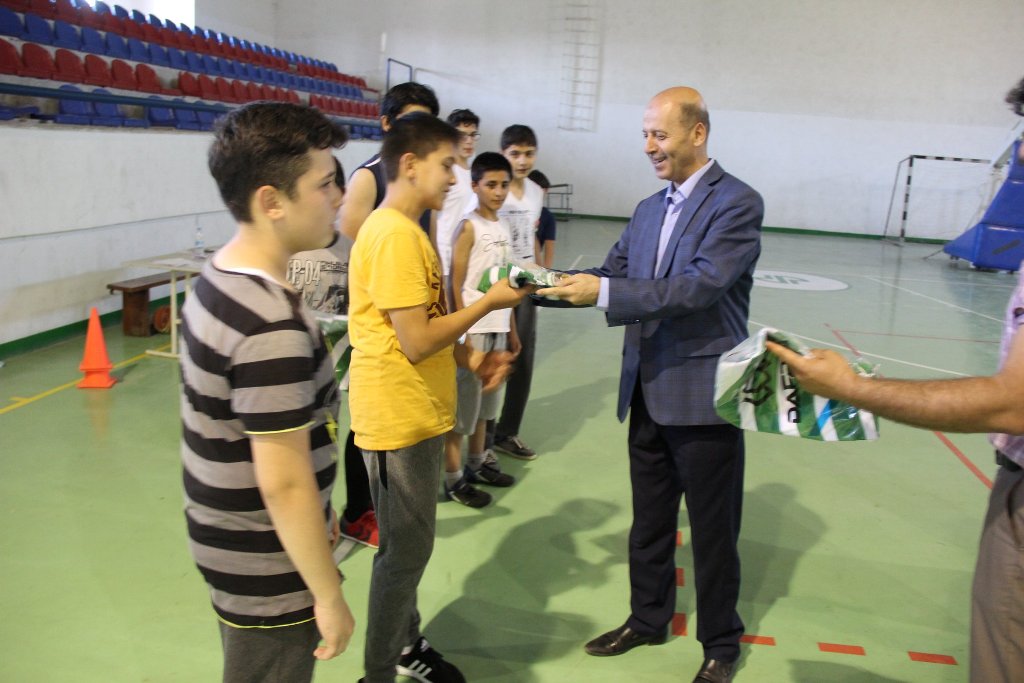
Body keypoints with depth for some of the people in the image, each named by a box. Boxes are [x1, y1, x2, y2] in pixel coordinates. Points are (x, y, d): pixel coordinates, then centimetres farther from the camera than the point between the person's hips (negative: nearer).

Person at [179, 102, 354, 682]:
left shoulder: (219, 280, 1)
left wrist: (318, 507, 18)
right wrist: (331, 597, -16)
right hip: (270, 570, -9)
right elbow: (284, 483, -26)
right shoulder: (272, 327, -29)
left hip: (226, 540, 9)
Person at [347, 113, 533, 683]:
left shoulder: (407, 230, 12)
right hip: (399, 419, -9)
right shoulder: (394, 235, -20)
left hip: (420, 414, 10)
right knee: (406, 550, 3)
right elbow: (416, 341, -23)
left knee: (410, 544, 20)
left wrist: (471, 359, 6)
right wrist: (488, 304, -14)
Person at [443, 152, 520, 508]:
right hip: (473, 329, -7)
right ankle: (454, 478, 8)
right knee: (462, 402, 0)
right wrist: (460, 333, -17)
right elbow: (455, 286, -12)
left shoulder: (503, 227, 12)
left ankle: (478, 464, 30)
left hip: (497, 327, 7)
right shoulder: (469, 227, -10)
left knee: (484, 399, 17)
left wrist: (512, 328, 16)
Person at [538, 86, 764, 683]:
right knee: (649, 521, 21)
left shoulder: (738, 203, -12)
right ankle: (648, 618, 40)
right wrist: (549, 283, -9)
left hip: (704, 394, -7)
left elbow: (699, 285, -24)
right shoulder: (649, 210, 12)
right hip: (648, 393, 7)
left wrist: (604, 291, -28)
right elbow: (612, 274, 8)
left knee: (712, 531, 10)